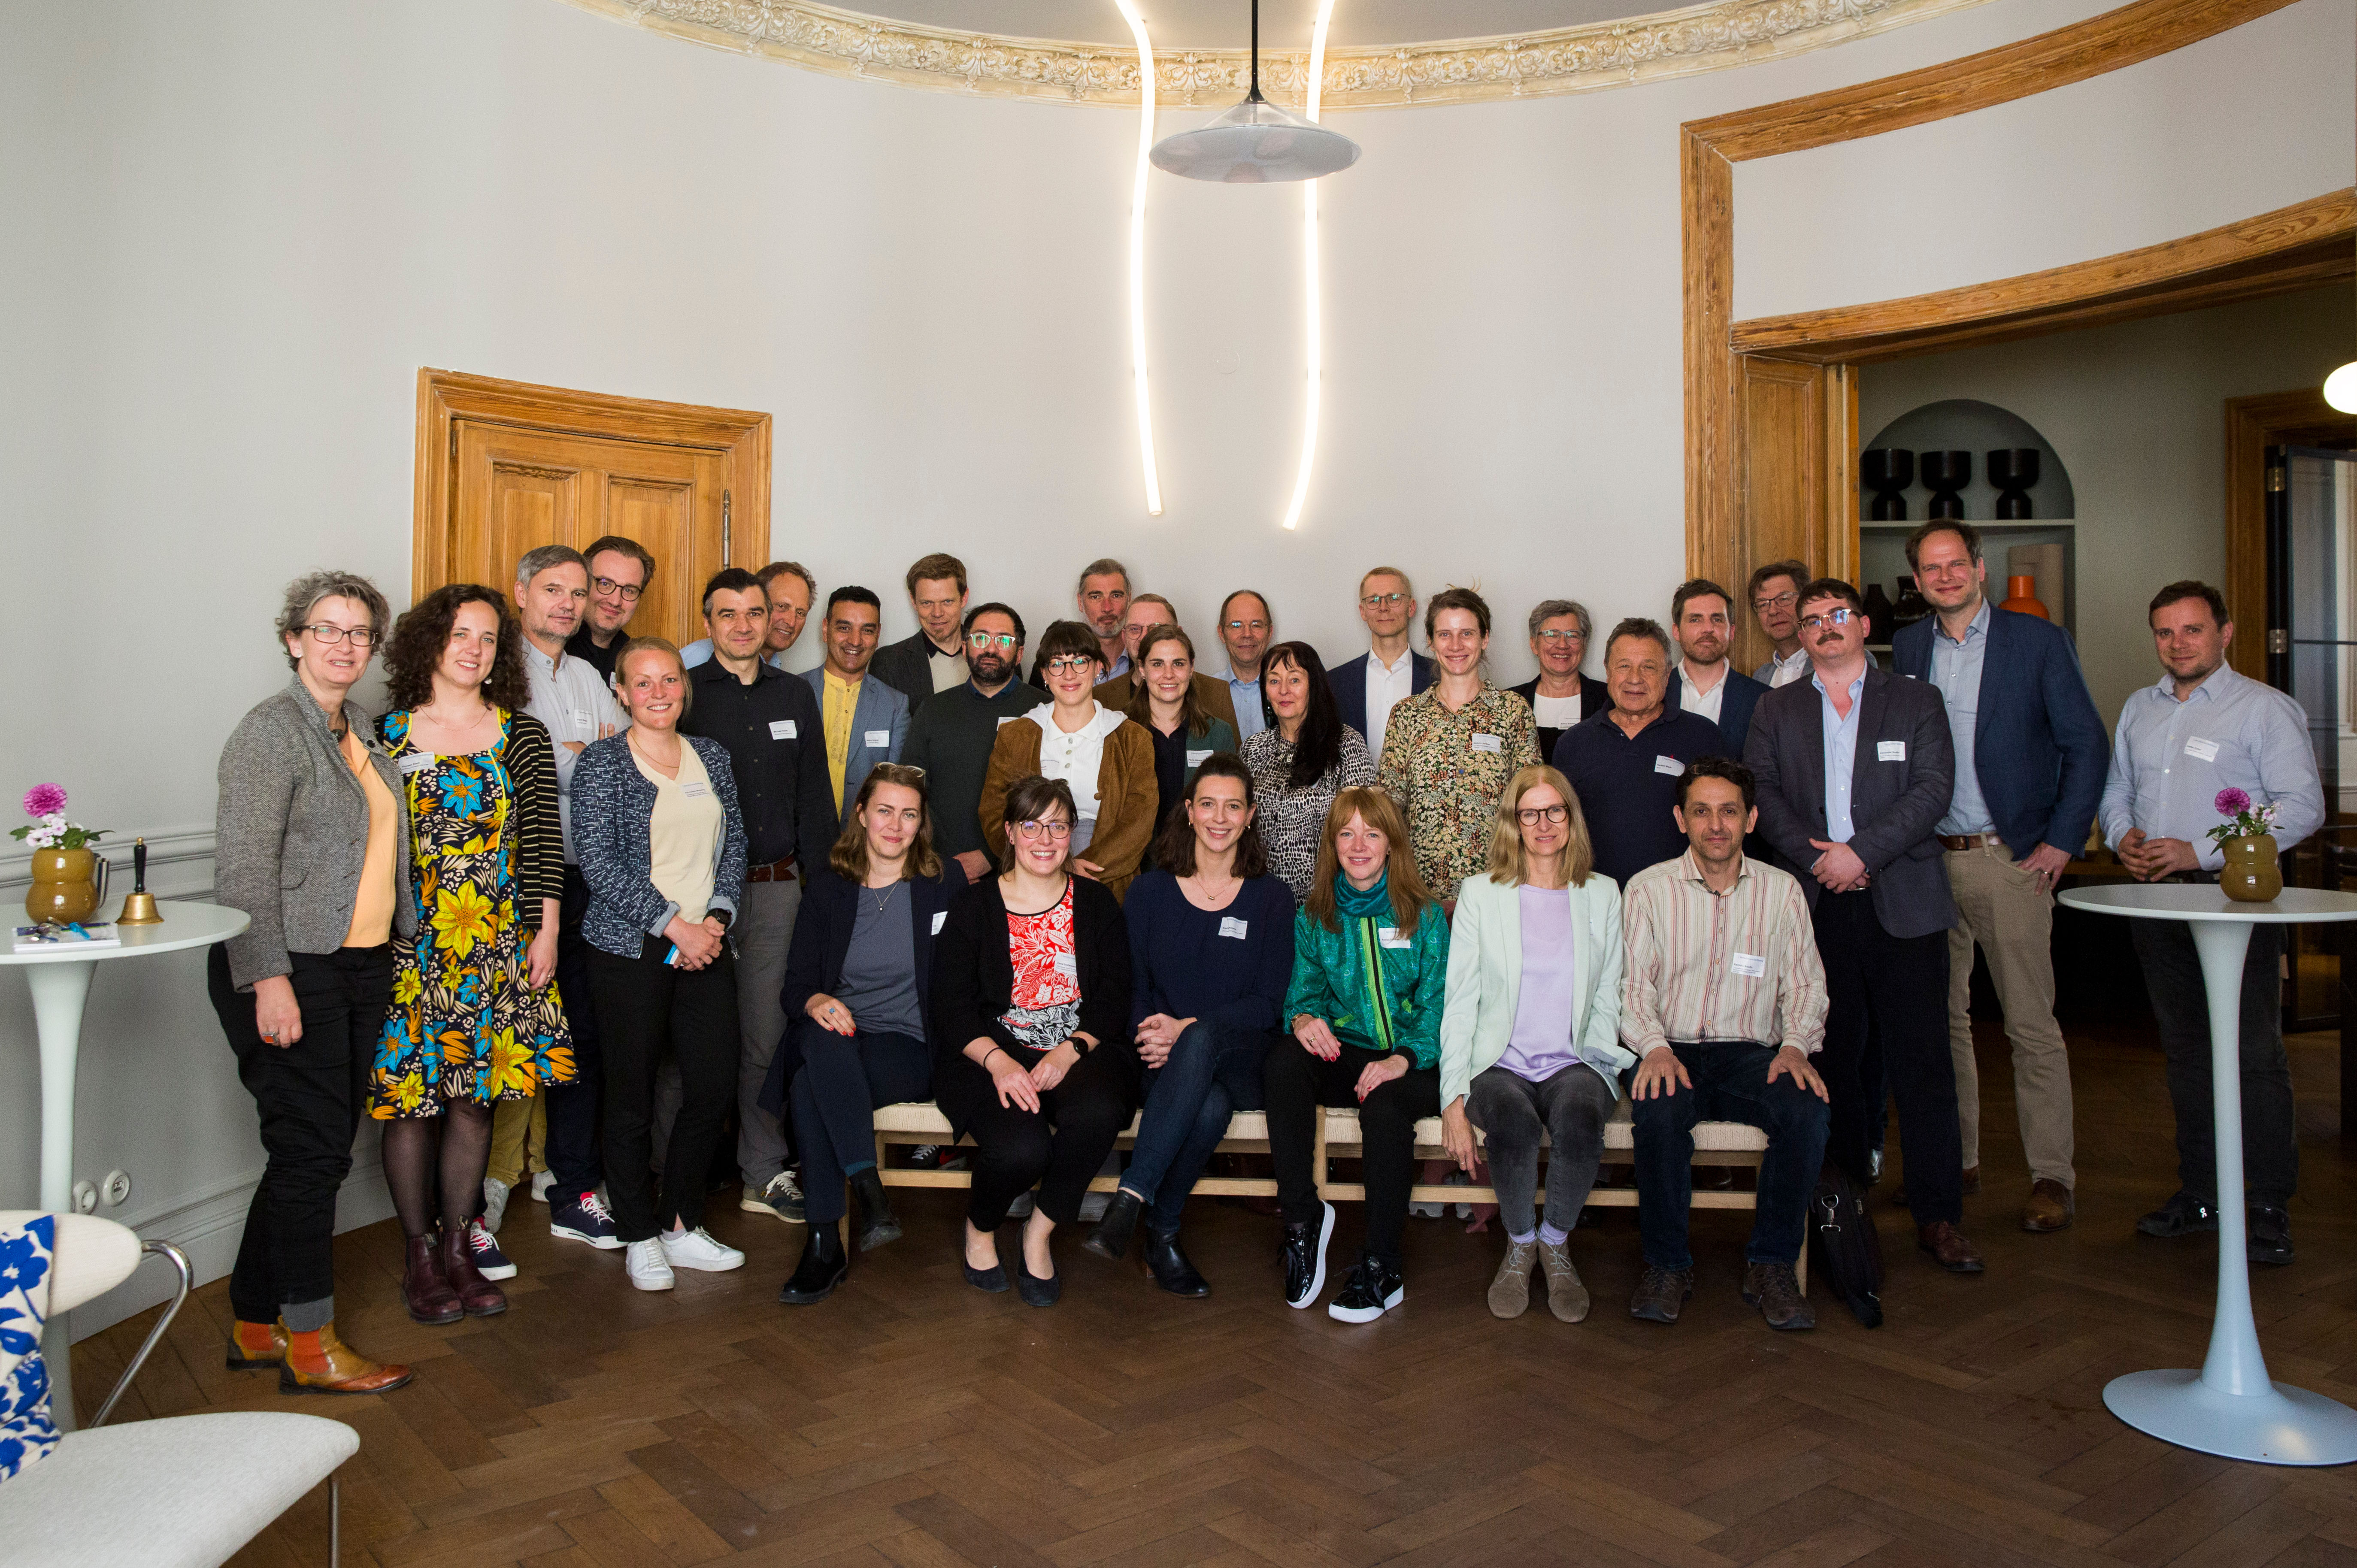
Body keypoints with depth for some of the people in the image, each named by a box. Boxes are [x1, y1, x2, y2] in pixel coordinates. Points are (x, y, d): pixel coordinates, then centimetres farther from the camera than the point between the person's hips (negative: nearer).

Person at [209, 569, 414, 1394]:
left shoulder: (360, 729, 15)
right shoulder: (272, 729, -10)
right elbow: (243, 868, -16)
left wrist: (395, 948, 16)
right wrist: (269, 978, -21)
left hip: (362, 967, 8)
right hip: (291, 971, -8)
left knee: (317, 1151, 11)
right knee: (311, 1149, -3)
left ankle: (256, 1326, 23)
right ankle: (310, 1343, 8)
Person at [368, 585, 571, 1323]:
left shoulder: (523, 736, 5)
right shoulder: (385, 735, 2)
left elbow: (544, 838, 3)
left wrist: (546, 933, -2)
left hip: (497, 948, 1)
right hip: (407, 949, -1)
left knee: (473, 1096, 7)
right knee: (409, 1099, 3)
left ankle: (460, 1246, 20)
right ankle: (420, 1255, 16)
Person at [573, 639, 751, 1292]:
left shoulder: (711, 756, 12)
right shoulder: (602, 763, -4)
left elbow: (734, 842, 12)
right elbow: (599, 863, -11)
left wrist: (718, 915, -4)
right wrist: (675, 925, -14)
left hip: (706, 944, 5)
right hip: (629, 947, -4)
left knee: (716, 1085, 3)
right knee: (633, 1096, 4)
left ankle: (681, 1223, 21)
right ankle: (641, 1237, 19)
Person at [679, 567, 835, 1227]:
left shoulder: (795, 696, 12)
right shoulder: (683, 694, 1)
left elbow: (815, 796, 14)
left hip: (778, 885, 3)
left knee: (766, 1030, 7)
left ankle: (765, 1173, 16)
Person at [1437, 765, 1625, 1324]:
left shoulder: (1602, 895, 13)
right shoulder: (1480, 893, 8)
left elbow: (1609, 999, 14)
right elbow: (1460, 1002, 3)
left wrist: (1598, 1061, -5)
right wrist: (1454, 1099, -8)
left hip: (1574, 1064, 1)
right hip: (1498, 1066, -1)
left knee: (1579, 1121, -34)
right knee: (1513, 1123, -34)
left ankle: (1556, 1241, -6)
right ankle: (1520, 1243, -6)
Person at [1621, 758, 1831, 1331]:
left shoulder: (1781, 890, 10)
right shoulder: (1648, 889, 5)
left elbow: (1805, 985, 10)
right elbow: (1632, 987, 1)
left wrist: (1795, 1045, -10)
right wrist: (1655, 1047, -18)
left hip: (1752, 1054, 2)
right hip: (1673, 1052, -1)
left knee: (1807, 1109, -29)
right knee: (1658, 1112, -34)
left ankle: (1772, 1265, -11)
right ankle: (1668, 1264, -13)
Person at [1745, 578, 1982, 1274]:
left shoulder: (1916, 701, 10)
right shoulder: (1775, 710, 14)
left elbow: (1933, 788, -2)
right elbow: (1762, 795, 4)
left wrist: (1862, 852, -12)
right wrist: (1816, 857, -10)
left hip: (1903, 903, -1)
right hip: (1816, 903, 2)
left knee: (1921, 1058, -3)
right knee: (1833, 1055, 6)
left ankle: (1938, 1215, 4)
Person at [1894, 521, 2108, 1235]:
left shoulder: (2038, 641, -1)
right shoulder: (1906, 648, 10)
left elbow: (2088, 746, -1)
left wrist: (2061, 842, -6)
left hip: (2011, 859, -4)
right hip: (1928, 860, 4)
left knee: (2032, 1025, -1)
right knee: (1942, 1017, 10)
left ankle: (2052, 1176, 9)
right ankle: (1956, 1159, 22)